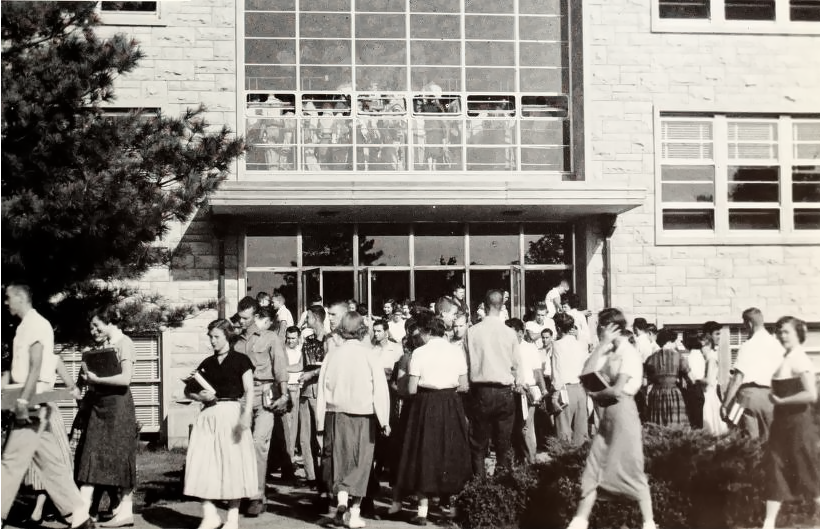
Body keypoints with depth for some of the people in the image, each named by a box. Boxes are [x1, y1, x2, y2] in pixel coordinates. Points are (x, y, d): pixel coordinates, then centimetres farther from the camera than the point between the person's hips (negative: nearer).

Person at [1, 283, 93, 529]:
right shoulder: (25, 326, 18)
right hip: (31, 405, 9)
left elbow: (36, 367, -20)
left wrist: (22, 400, -26)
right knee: (50, 463, 8)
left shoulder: (36, 324, -11)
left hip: (33, 403, -9)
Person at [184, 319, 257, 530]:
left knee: (233, 463, -1)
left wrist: (246, 416, -19)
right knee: (202, 464, -3)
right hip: (208, 415, 4)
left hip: (232, 414, -4)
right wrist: (200, 396, -4)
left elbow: (249, 391, -6)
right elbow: (188, 390, 17)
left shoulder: (241, 360, 1)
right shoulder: (207, 363, 14)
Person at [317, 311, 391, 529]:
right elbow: (380, 387, -9)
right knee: (360, 462, 8)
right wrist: (384, 420, -5)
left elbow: (323, 387, 1)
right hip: (363, 415, -1)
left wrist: (321, 421, 7)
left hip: (337, 415, 1)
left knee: (338, 460, 13)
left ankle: (341, 498, -7)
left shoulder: (332, 354, -1)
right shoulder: (368, 353, -7)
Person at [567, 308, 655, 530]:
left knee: (630, 470, -2)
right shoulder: (608, 353, 12)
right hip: (607, 415, 8)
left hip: (622, 412, -8)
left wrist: (595, 395, -1)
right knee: (593, 468, 7)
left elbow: (617, 390, -19)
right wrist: (602, 345, -2)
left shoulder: (628, 353, -12)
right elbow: (586, 374, 0)